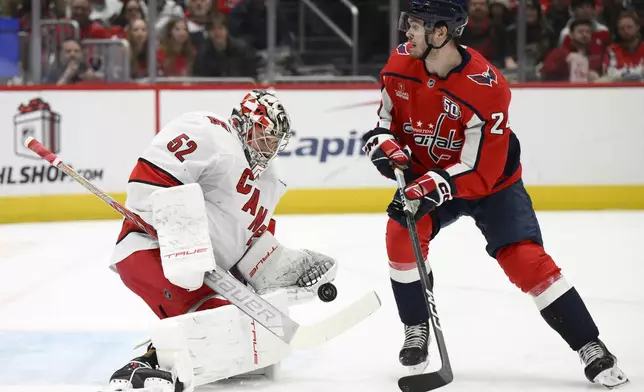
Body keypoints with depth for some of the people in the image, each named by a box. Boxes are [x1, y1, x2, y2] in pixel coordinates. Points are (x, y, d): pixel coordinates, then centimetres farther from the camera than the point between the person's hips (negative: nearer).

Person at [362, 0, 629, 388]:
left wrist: (433, 186, -40)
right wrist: (386, 146, -20)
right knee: (402, 234, -21)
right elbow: (387, 119, 2)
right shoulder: (401, 65, -15)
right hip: (427, 174, 4)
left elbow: (480, 171, -30)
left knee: (526, 259, -16)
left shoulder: (486, 88, -32)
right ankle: (416, 331, 0)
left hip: (491, 180, -4)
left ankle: (590, 346, -7)